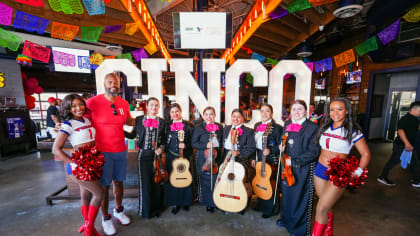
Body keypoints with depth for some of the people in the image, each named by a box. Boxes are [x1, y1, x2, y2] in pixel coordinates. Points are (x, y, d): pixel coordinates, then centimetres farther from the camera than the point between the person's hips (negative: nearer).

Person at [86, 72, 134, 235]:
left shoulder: (124, 104, 4)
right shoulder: (93, 102, -10)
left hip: (121, 151, 4)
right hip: (102, 152, -4)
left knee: (118, 182, 17)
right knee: (104, 186, 8)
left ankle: (118, 211, 40)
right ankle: (105, 219, 31)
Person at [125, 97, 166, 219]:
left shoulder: (162, 122, 3)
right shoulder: (139, 119, 4)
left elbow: (164, 139, 6)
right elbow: (132, 135, 10)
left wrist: (161, 148, -11)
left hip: (156, 155, 1)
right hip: (143, 154, 0)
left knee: (157, 181, 9)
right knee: (144, 182, 6)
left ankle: (156, 208, 29)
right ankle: (145, 210, 28)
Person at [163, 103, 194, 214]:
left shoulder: (188, 125, -1)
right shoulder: (168, 126, 7)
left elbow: (192, 141, -1)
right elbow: (165, 142, 10)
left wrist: (185, 145, -18)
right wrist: (165, 152, 0)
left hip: (184, 157, -2)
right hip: (171, 157, 2)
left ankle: (185, 202, 28)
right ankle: (175, 203, 25)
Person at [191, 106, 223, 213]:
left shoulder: (220, 127, 8)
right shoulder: (198, 127, -4)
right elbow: (193, 143, -6)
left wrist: (219, 149, 0)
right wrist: (205, 145, -18)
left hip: (217, 158, 3)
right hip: (204, 159, -3)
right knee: (206, 181, 6)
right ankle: (208, 203, 26)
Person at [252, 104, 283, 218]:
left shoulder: (277, 127, -14)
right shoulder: (257, 125, 7)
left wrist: (270, 151, -28)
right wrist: (253, 157, 12)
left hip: (271, 160, -6)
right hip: (259, 157, 6)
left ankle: (271, 209, 29)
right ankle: (261, 204, 40)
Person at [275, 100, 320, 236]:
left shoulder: (313, 127, -12)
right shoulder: (287, 125, 6)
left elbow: (313, 152, -16)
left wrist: (294, 161, -19)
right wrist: (281, 146, -1)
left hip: (303, 169, -5)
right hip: (287, 166, 6)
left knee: (299, 197, 8)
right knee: (286, 193, 19)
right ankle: (286, 219, 44)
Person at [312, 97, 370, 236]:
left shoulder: (353, 131, -9)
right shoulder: (324, 127, 3)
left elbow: (366, 154, -5)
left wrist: (357, 172, -13)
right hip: (320, 169, 4)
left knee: (321, 209, -5)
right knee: (327, 205, 20)